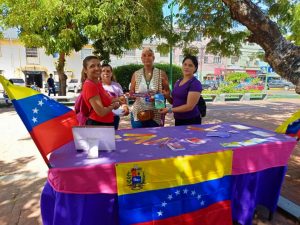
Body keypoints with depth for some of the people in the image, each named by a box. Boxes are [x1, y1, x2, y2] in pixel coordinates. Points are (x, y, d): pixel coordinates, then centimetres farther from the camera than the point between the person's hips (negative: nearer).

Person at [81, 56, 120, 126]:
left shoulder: (97, 83, 7)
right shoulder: (90, 85, -21)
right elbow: (101, 112, -25)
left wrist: (116, 100, -2)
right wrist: (113, 105, -6)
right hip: (97, 124, -9)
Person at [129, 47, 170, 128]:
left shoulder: (161, 74, 4)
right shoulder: (136, 74, 7)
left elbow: (167, 92, 6)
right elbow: (131, 93, 11)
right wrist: (133, 95, -12)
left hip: (156, 115, -1)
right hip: (138, 114, 1)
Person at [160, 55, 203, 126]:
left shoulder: (195, 84, -11)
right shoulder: (177, 82, 10)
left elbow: (189, 106, -18)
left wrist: (169, 110, -17)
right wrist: (167, 97, -3)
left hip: (191, 121, -6)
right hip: (178, 120, 6)